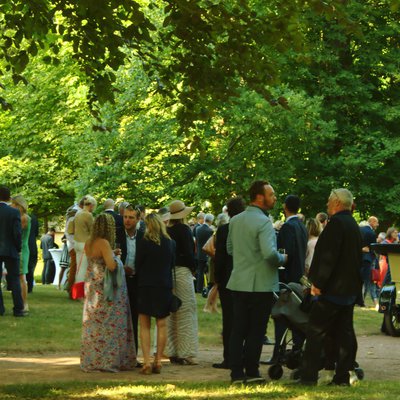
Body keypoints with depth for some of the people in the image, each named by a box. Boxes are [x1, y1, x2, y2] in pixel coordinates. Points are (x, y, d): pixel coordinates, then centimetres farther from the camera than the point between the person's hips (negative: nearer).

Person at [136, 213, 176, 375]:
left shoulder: (145, 242, -12)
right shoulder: (170, 243, 1)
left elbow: (138, 265, -4)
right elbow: (172, 264, 10)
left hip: (146, 287, -3)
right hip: (165, 287, 3)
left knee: (144, 326, 2)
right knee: (162, 325, 9)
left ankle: (146, 362, -7)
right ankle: (158, 361, 9)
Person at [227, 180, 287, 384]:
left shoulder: (235, 220, 8)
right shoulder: (263, 222, -16)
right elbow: (270, 253, -26)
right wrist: (282, 259, -7)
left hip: (238, 283, 6)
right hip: (261, 284, -6)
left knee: (238, 329, 8)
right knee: (256, 331, 3)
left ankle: (237, 373, 8)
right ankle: (251, 372, 6)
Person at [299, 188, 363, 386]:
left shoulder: (336, 223, -15)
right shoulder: (353, 225, 14)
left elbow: (329, 257, -22)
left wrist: (318, 284, -19)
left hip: (333, 288, -9)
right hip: (350, 288, 9)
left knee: (315, 333, -5)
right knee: (344, 333, 9)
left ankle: (308, 376, -7)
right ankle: (343, 376, 10)